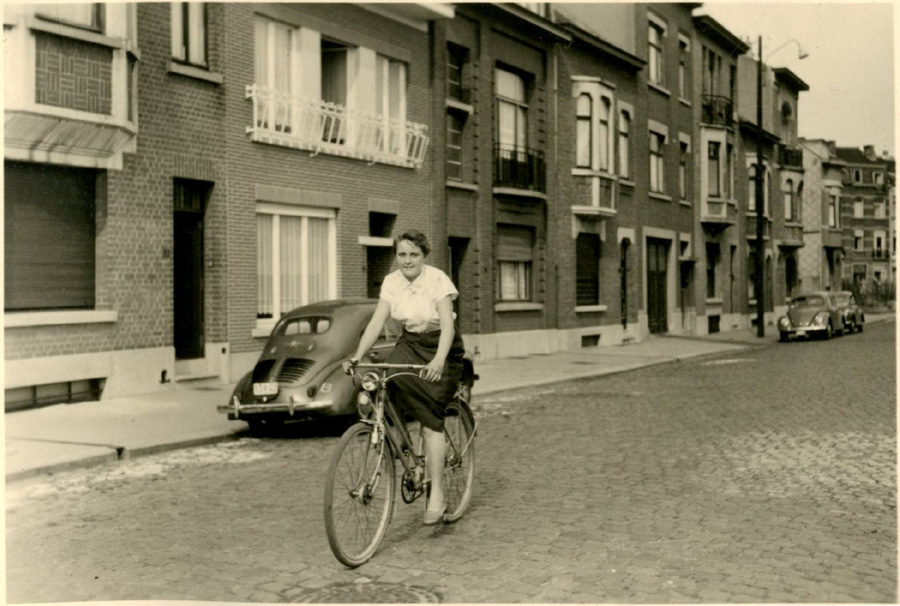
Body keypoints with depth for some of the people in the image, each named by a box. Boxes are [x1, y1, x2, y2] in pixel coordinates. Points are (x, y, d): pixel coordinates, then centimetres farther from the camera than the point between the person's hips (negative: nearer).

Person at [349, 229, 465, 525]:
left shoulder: (438, 280, -18)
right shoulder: (391, 282, -3)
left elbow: (447, 326, -27)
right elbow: (376, 323, -7)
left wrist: (438, 360, -43)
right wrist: (357, 356, -22)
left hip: (441, 349, -5)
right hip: (410, 344, 5)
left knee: (431, 417, -15)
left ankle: (437, 496, -12)